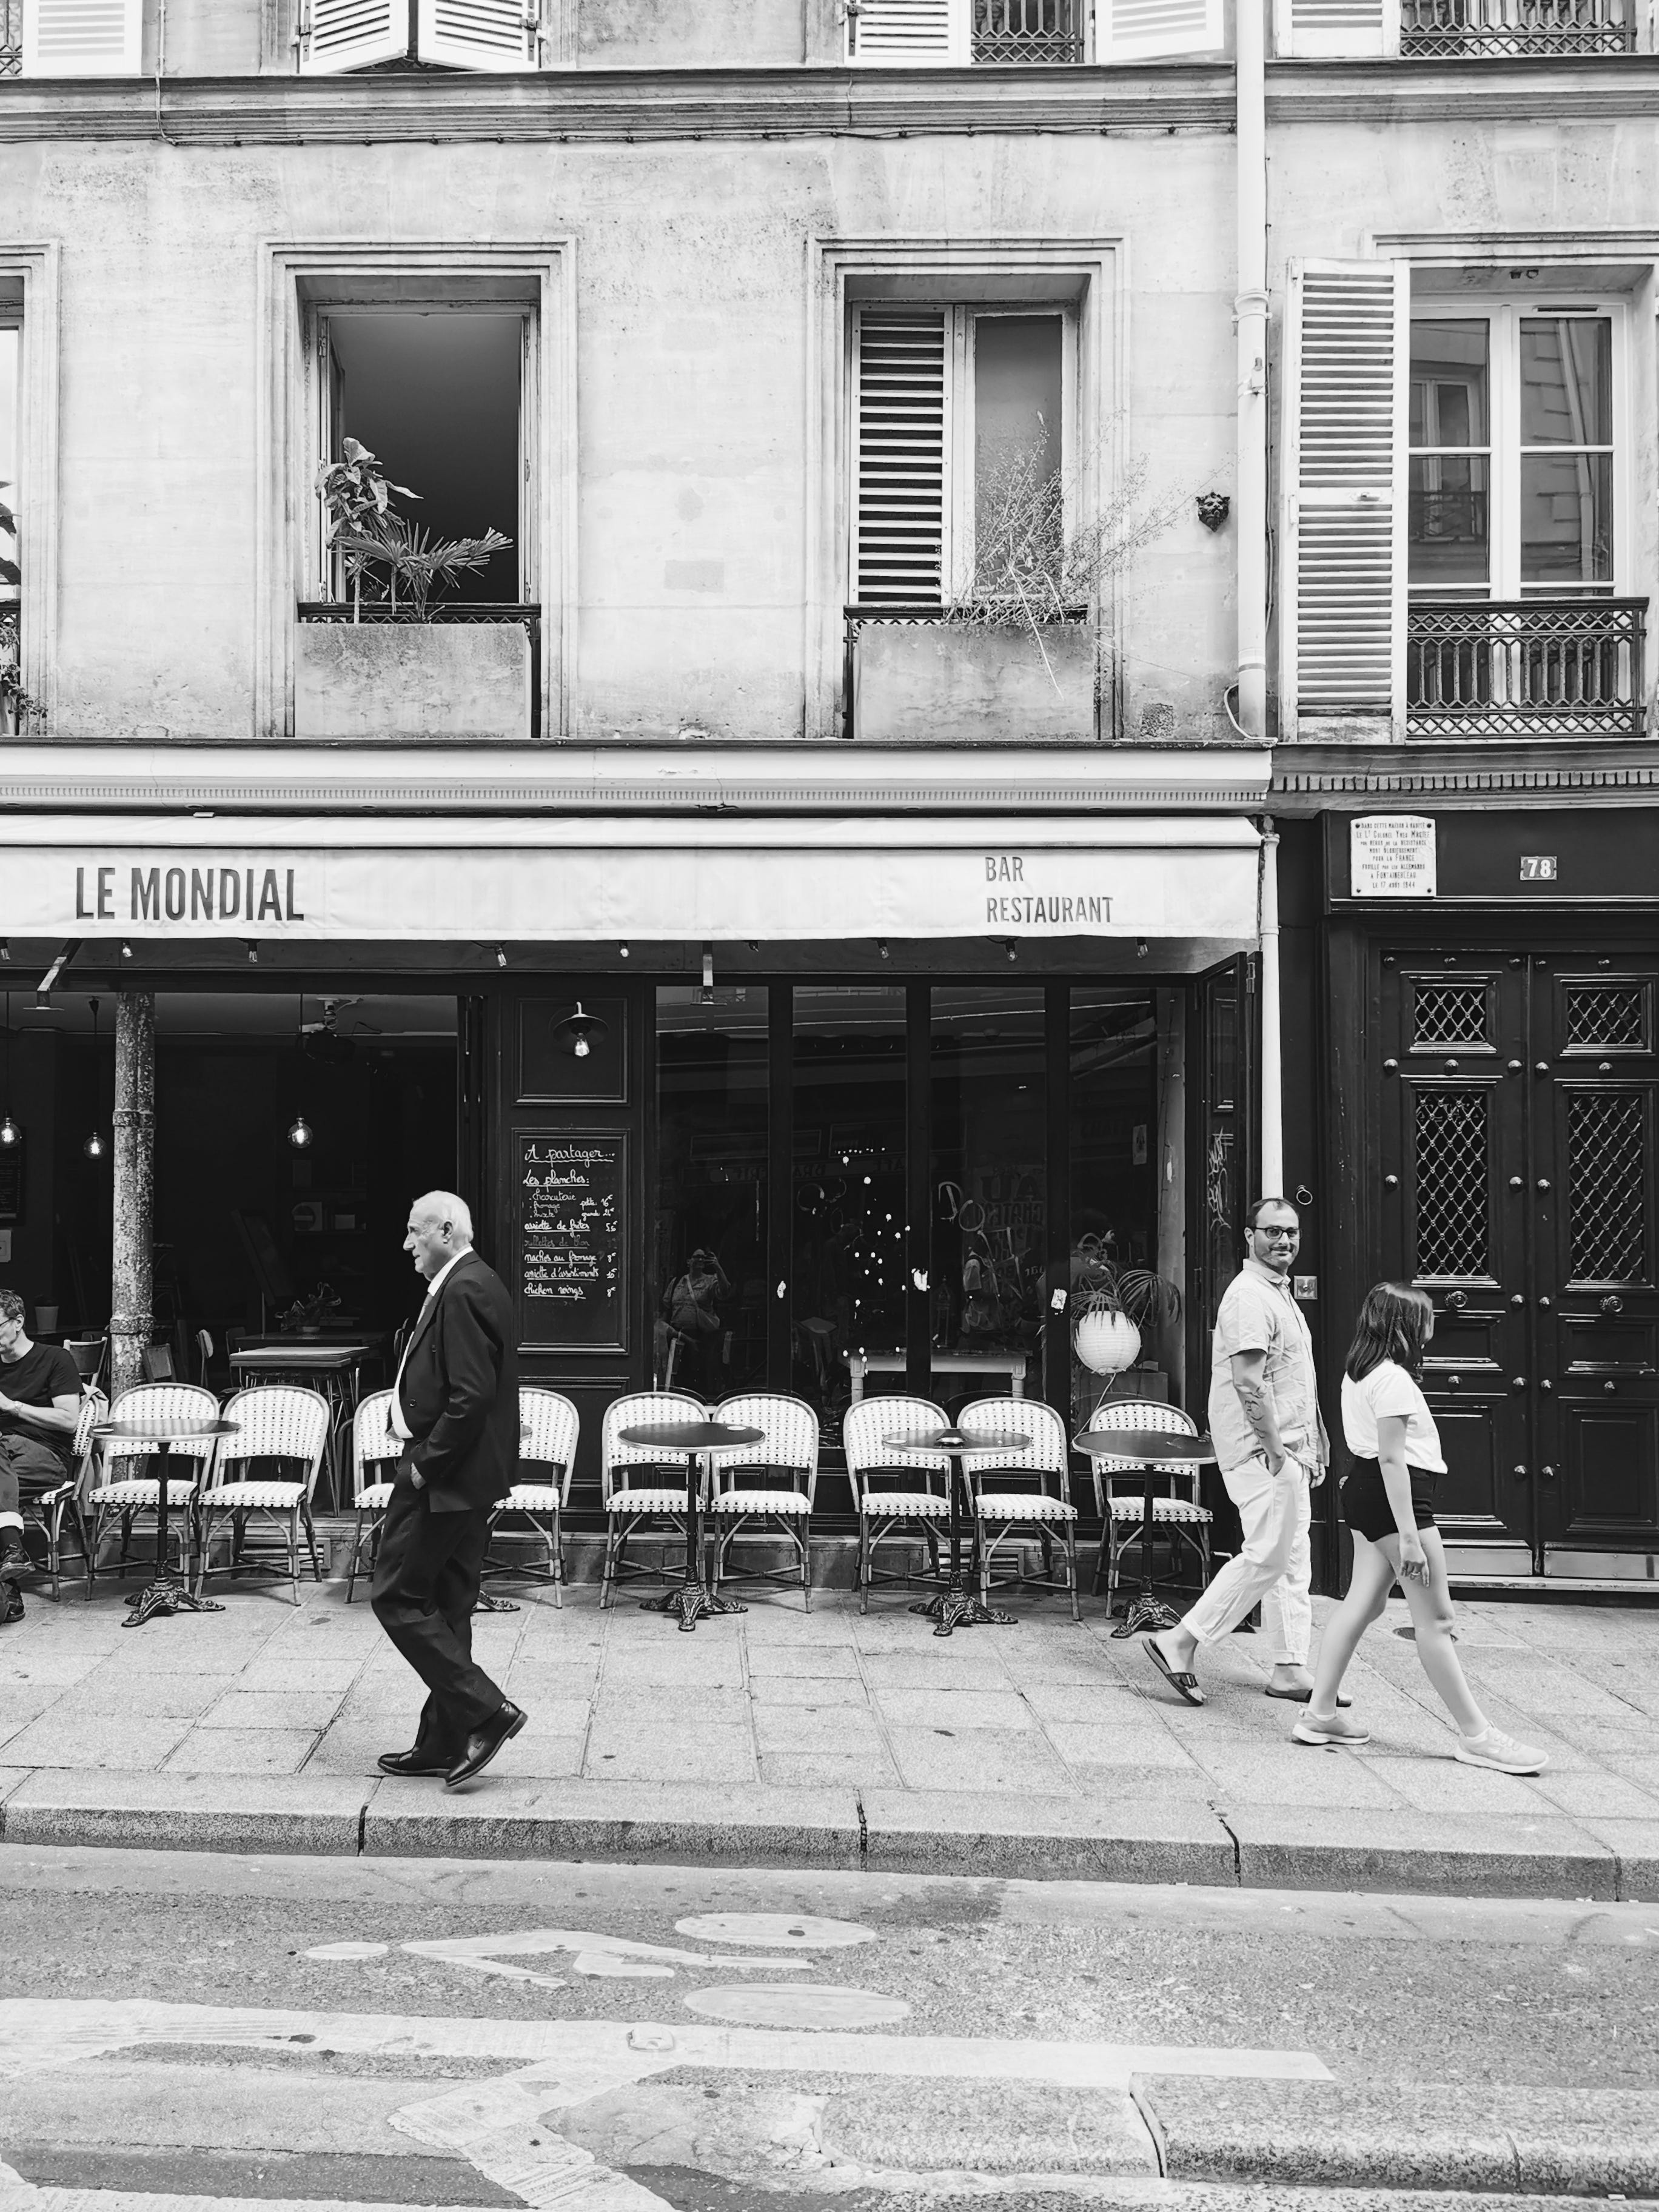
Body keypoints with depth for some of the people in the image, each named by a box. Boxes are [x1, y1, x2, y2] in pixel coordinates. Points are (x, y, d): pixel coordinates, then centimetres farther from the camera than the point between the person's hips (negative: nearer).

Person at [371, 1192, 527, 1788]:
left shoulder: (463, 1292, -17)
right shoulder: (473, 1285, 15)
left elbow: (471, 1396, -25)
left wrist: (426, 1464, -17)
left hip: (446, 1475, -10)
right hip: (463, 1474, 10)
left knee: (397, 1596, -4)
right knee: (445, 1607, 14)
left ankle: (485, 1712, -4)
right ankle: (444, 1744, 21)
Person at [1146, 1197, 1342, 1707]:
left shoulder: (1280, 1294, 18)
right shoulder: (1249, 1296, -15)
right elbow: (1248, 1383, -23)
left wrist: (1313, 1443, 21)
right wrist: (1276, 1450, -22)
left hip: (1288, 1447, 10)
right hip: (1261, 1449, -10)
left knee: (1293, 1560, 11)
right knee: (1267, 1556, -11)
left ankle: (1290, 1670, 17)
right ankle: (1180, 1642, -5)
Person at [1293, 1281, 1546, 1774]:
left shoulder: (1358, 1373, 12)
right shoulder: (1394, 1379, -18)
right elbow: (1393, 1458, -22)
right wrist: (1409, 1536, -24)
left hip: (1364, 1491, 10)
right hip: (1394, 1494, -10)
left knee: (1362, 1603, 13)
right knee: (1435, 1617, -5)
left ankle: (1320, 1714, 14)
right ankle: (1475, 1736, 1)